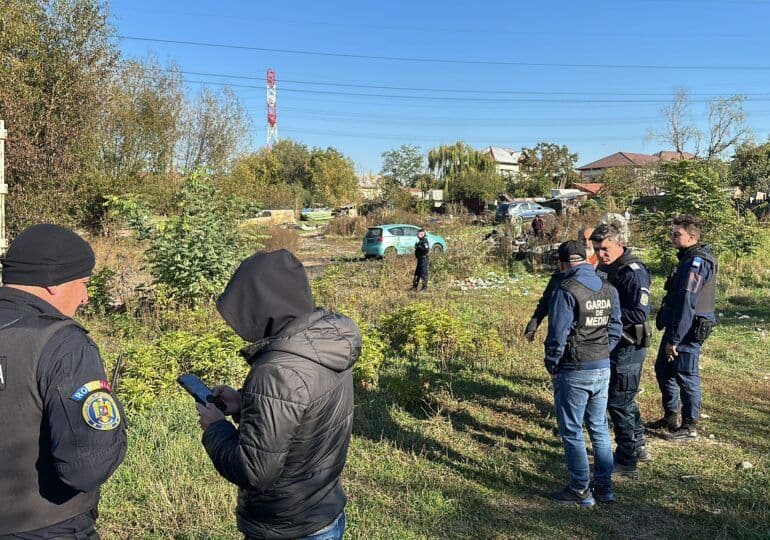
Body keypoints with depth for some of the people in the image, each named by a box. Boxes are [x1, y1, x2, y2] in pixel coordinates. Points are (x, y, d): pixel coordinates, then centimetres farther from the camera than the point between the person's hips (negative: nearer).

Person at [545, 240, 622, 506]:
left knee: (572, 432, 6)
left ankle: (580, 490, 15)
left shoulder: (566, 291, -17)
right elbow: (615, 330, 10)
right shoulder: (609, 289, 5)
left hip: (574, 372, -7)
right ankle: (604, 486, 27)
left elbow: (557, 335, -17)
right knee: (599, 429, 18)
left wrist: (552, 366, -4)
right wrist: (601, 355, 15)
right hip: (603, 369, 7)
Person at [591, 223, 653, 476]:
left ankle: (626, 461, 13)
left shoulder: (633, 273, -20)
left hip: (628, 346, -9)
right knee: (625, 398, 22)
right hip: (613, 342, 9)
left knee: (619, 402, -1)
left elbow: (639, 314, -26)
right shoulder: (604, 268, 8)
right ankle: (638, 447, 39)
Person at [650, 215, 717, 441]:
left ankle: (690, 427, 14)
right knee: (663, 369, 18)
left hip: (687, 330, -10)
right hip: (676, 328, 10)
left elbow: (686, 304, -23)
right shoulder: (689, 259, 14)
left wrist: (674, 339, -22)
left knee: (686, 376, 1)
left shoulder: (696, 262, -19)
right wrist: (670, 335, 19)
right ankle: (670, 416, 31)